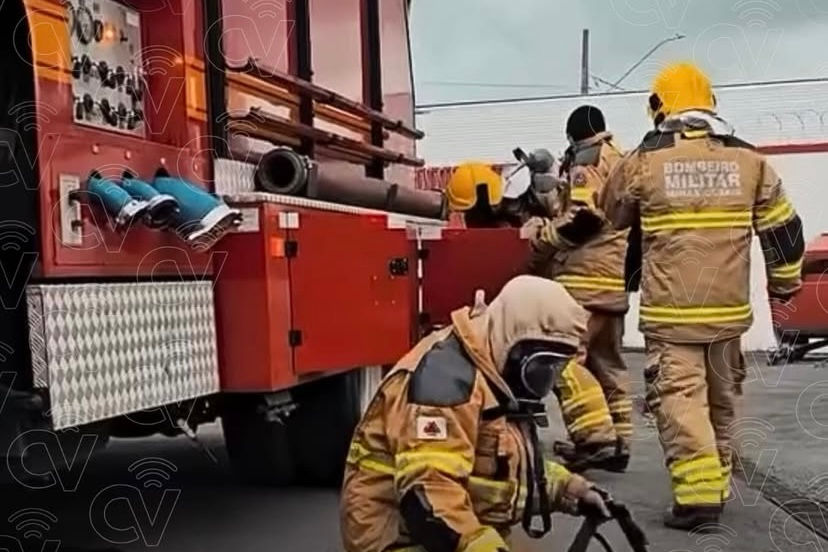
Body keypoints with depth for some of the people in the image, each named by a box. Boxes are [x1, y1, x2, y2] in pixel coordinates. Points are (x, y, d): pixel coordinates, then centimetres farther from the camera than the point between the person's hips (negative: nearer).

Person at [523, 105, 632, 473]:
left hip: (586, 276, -10)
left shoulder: (586, 163, -5)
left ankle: (596, 437, -17)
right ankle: (617, 442, 14)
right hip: (615, 278, 10)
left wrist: (540, 236, -4)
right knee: (607, 362, 12)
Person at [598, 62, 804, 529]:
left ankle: (699, 495, -9)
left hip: (671, 312, -4)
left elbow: (611, 215, 12)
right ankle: (717, 484, 30)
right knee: (720, 399, 18)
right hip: (728, 308, 4)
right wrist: (786, 282, 23)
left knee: (680, 398, -1)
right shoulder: (749, 159, 2)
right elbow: (784, 229, 9)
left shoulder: (643, 161, -6)